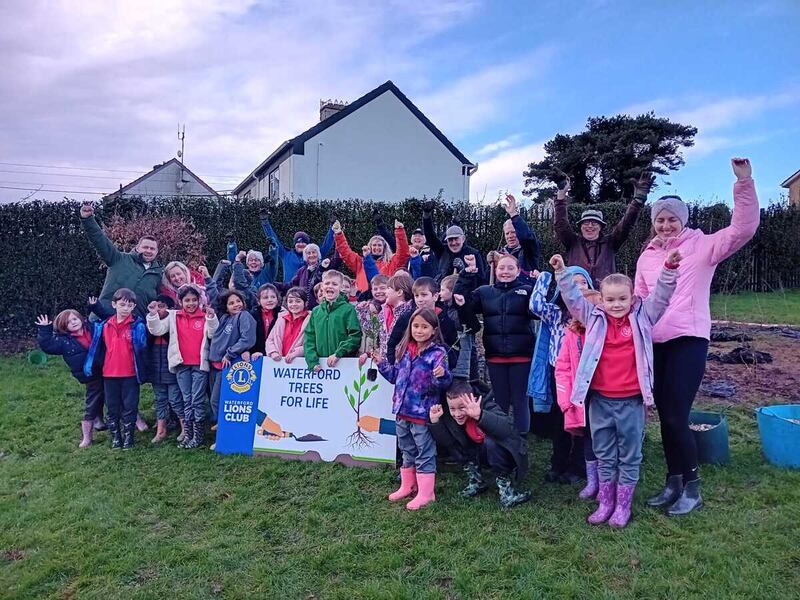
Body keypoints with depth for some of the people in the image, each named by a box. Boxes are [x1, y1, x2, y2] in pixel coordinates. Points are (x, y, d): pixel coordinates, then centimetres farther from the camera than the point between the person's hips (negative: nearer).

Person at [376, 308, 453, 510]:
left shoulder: (437, 353, -12)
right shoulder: (404, 350, 7)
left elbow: (443, 382, -18)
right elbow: (395, 376, 17)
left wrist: (442, 376, -38)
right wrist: (382, 363, 7)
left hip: (422, 412, -6)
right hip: (402, 410, 7)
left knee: (425, 453, 5)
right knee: (407, 451, 21)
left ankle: (426, 493, 17)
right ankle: (407, 486, 36)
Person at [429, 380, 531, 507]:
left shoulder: (486, 406, -28)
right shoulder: (451, 416, -11)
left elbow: (508, 428, -46)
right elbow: (445, 444, -14)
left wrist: (480, 415, -59)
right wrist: (435, 421, -27)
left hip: (507, 454, -6)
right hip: (481, 453, 6)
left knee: (490, 440, -35)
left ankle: (505, 486, -19)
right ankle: (475, 481, -1)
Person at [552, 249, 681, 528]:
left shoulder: (642, 317, -1)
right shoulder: (595, 319, 1)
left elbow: (661, 295, -6)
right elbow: (573, 298, 0)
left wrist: (670, 267, -19)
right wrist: (562, 272, -9)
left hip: (631, 401, -1)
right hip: (600, 400, 2)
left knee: (629, 456, 11)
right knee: (604, 455, 15)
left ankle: (623, 506, 25)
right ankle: (605, 503, 28)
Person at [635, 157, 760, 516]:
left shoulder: (702, 246, -1)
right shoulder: (647, 257, 14)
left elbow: (743, 229, -15)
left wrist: (744, 183, -22)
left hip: (688, 340, -5)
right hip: (655, 344, 5)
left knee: (676, 417, -8)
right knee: (664, 416, 11)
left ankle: (692, 487, 11)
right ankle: (674, 483, 25)